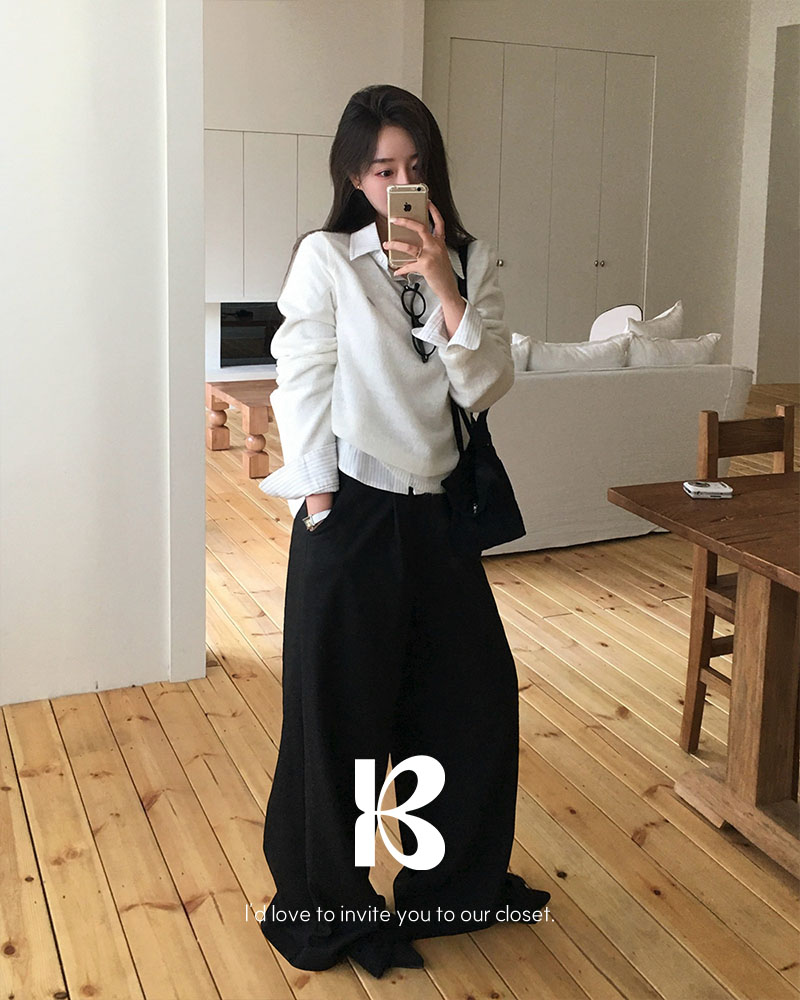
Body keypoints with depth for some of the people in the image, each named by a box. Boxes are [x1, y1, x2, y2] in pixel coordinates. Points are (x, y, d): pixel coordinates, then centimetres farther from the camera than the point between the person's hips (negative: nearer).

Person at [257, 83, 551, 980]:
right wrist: (320, 508, -9)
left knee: (476, 696, 14)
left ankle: (457, 883, 36)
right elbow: (301, 385, -6)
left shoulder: (470, 262, 5)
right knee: (340, 713, 5)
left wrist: (443, 286, -14)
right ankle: (325, 908, 26)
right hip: (351, 513, -5)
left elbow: (485, 388, -4)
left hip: (435, 509, 5)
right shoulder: (325, 258, -5)